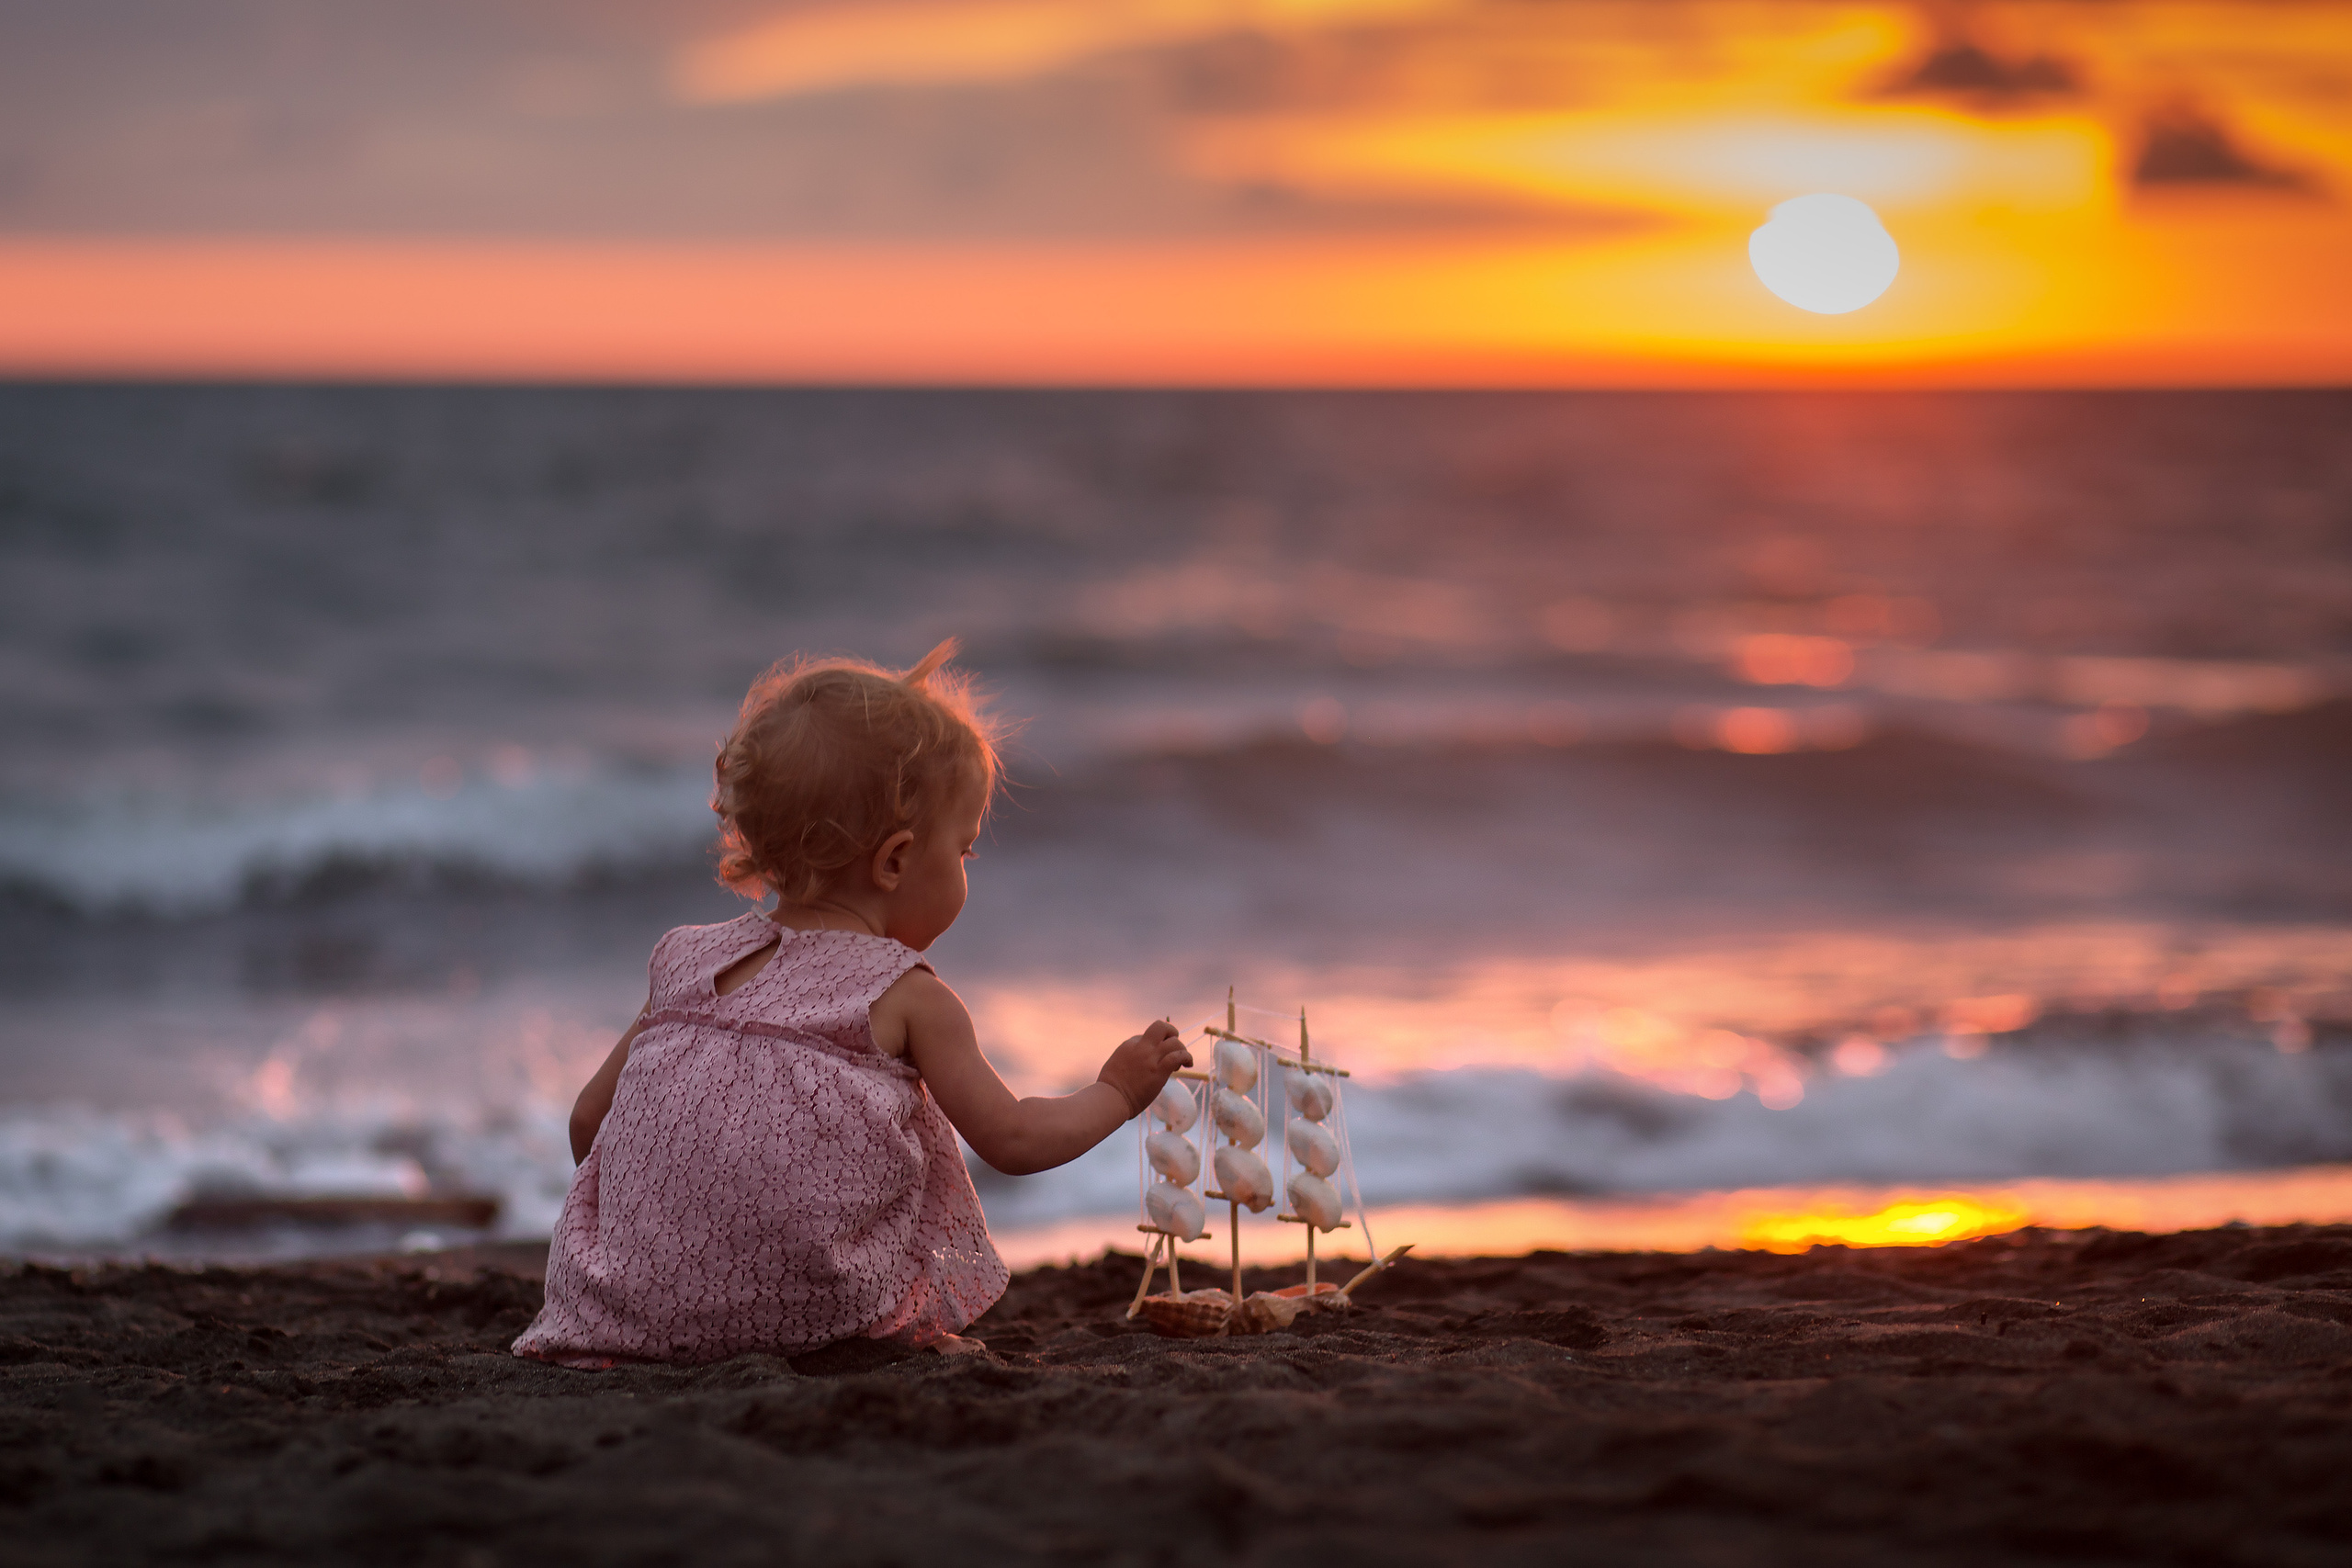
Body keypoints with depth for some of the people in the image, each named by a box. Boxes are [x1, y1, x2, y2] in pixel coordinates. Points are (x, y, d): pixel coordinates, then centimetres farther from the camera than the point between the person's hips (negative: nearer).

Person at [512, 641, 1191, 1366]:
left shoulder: (688, 962, 11)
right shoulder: (906, 998, -3)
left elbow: (589, 1122, 16)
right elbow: (1012, 1140, 1)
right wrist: (1117, 1093, 17)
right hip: (813, 1307, -4)